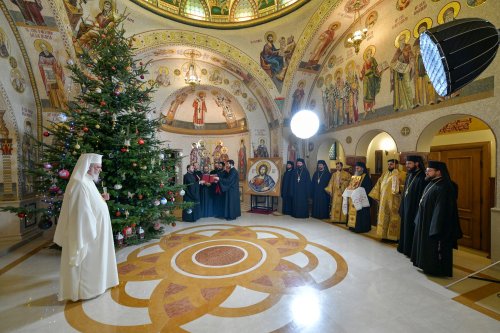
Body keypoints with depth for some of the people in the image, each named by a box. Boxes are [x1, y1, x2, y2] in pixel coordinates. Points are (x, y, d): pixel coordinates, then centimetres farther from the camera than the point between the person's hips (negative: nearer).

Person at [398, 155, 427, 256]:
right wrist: (402, 208, 14)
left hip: (414, 209, -8)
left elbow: (421, 197, -20)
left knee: (412, 231, 3)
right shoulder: (409, 175, 10)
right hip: (406, 208, 8)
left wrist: (418, 212, -20)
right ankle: (406, 249, 30)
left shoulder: (422, 177, -16)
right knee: (405, 229, 16)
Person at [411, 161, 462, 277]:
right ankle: (428, 265, 32)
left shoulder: (443, 187, -22)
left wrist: (435, 228, -23)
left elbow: (441, 209, -24)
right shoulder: (432, 183, 8)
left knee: (434, 248, 5)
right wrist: (420, 220, 17)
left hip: (435, 223, -10)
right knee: (426, 245, 19)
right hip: (425, 222, 10)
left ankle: (437, 269, 20)